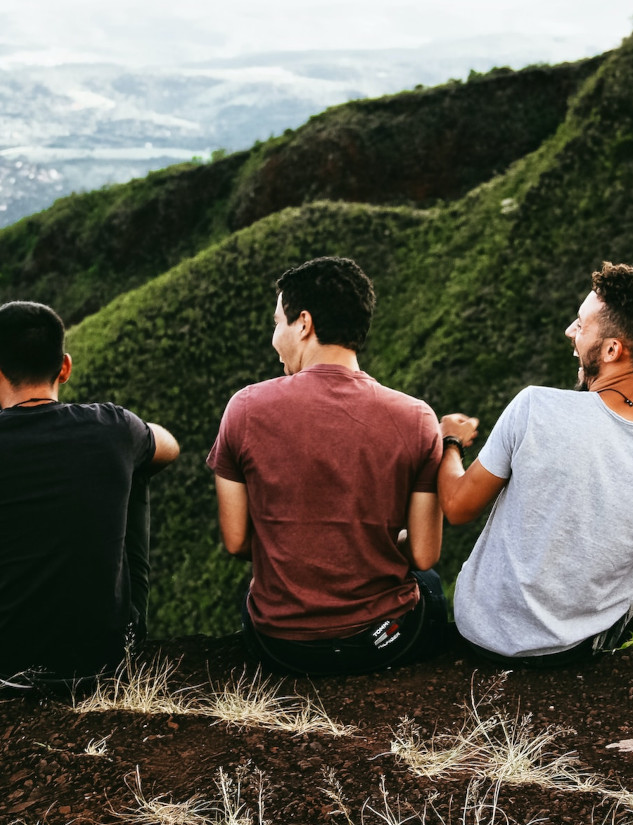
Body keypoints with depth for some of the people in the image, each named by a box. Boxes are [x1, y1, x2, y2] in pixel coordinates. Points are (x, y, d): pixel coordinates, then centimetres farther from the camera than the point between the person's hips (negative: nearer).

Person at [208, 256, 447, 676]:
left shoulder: (246, 408, -12)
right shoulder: (416, 419, -12)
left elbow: (235, 542, -4)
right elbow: (424, 556, -7)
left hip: (279, 643, 1)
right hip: (386, 641, 0)